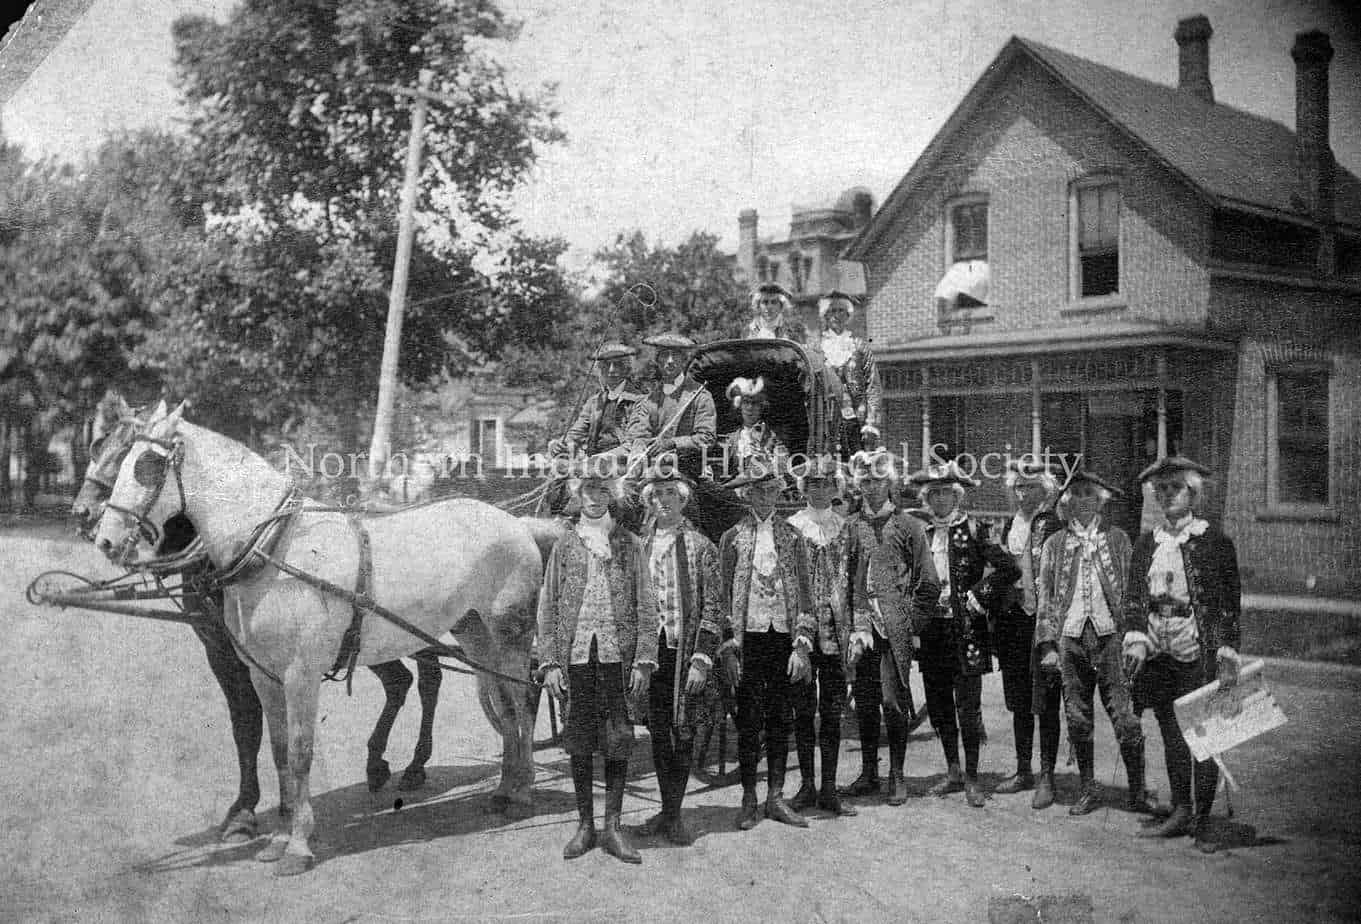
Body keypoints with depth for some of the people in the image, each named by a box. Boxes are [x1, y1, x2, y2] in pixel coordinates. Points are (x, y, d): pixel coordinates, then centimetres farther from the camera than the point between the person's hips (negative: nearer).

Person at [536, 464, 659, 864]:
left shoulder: (630, 545, 7)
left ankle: (612, 827, 11)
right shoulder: (564, 545, 9)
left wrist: (643, 661, -5)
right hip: (575, 655, 1)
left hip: (619, 654, -1)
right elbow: (548, 608, 8)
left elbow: (645, 607, 4)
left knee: (618, 741, 1)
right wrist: (549, 662, -1)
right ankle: (585, 825, 17)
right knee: (579, 743, 5)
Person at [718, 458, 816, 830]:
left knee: (780, 719, 6)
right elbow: (724, 594, 1)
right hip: (749, 635, -2)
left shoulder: (791, 535, 6)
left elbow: (803, 591, 4)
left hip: (783, 636, 2)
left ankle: (776, 797, 15)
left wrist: (802, 643, -3)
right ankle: (749, 799, 11)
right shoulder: (733, 537, 2)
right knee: (749, 721, 1)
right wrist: (731, 642, -5)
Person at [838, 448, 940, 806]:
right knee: (864, 703, 7)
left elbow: (928, 583, 4)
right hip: (859, 626, 3)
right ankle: (868, 774, 19)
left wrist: (913, 625, -2)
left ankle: (897, 776, 6)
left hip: (895, 628, -3)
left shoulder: (907, 525, 4)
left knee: (893, 700, -5)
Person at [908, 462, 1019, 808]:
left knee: (968, 705, -3)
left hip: (966, 627, -5)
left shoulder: (972, 530, -4)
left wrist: (980, 600, -10)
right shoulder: (923, 533, 11)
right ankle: (953, 773, 22)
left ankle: (972, 777, 7)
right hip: (932, 627, 5)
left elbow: (1009, 569, -11)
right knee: (938, 705, 9)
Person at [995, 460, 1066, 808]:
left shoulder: (1055, 525, -7)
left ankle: (1046, 777, 7)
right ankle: (1023, 771, 24)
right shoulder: (1010, 525, 14)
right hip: (1013, 619, 7)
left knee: (1046, 703, -1)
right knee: (1019, 701, 13)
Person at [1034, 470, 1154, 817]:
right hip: (1070, 636, 2)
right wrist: (1047, 644, 3)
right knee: (1077, 720, 6)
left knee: (1125, 720, -5)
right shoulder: (1054, 544, 11)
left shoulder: (1118, 539, 10)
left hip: (1110, 635, -1)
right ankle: (1088, 791, 19)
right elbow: (1045, 596, 10)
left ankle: (1137, 792, 7)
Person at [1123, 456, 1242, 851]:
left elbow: (1229, 604, -4)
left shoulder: (1215, 542, -2)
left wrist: (1227, 654, -11)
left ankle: (1202, 820, 8)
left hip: (1199, 649, -4)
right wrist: (1136, 639, -7)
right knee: (1170, 733, 11)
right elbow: (1133, 597, 8)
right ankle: (1180, 811, 22)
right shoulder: (1146, 544, 11)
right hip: (1159, 651, 5)